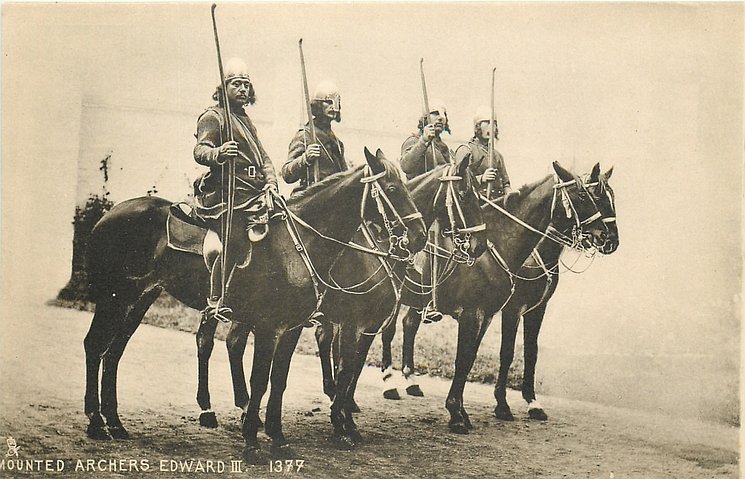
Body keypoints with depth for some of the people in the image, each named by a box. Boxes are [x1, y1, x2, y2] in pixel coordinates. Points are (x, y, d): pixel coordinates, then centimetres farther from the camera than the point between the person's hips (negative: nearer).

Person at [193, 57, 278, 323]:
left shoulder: (247, 121, 28)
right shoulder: (212, 117, 3)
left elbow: (263, 157, 26)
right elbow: (200, 150, -11)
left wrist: (271, 182, 7)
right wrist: (217, 153, -34)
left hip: (254, 193, 8)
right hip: (225, 193, -8)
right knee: (234, 242, -22)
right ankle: (215, 301, -19)